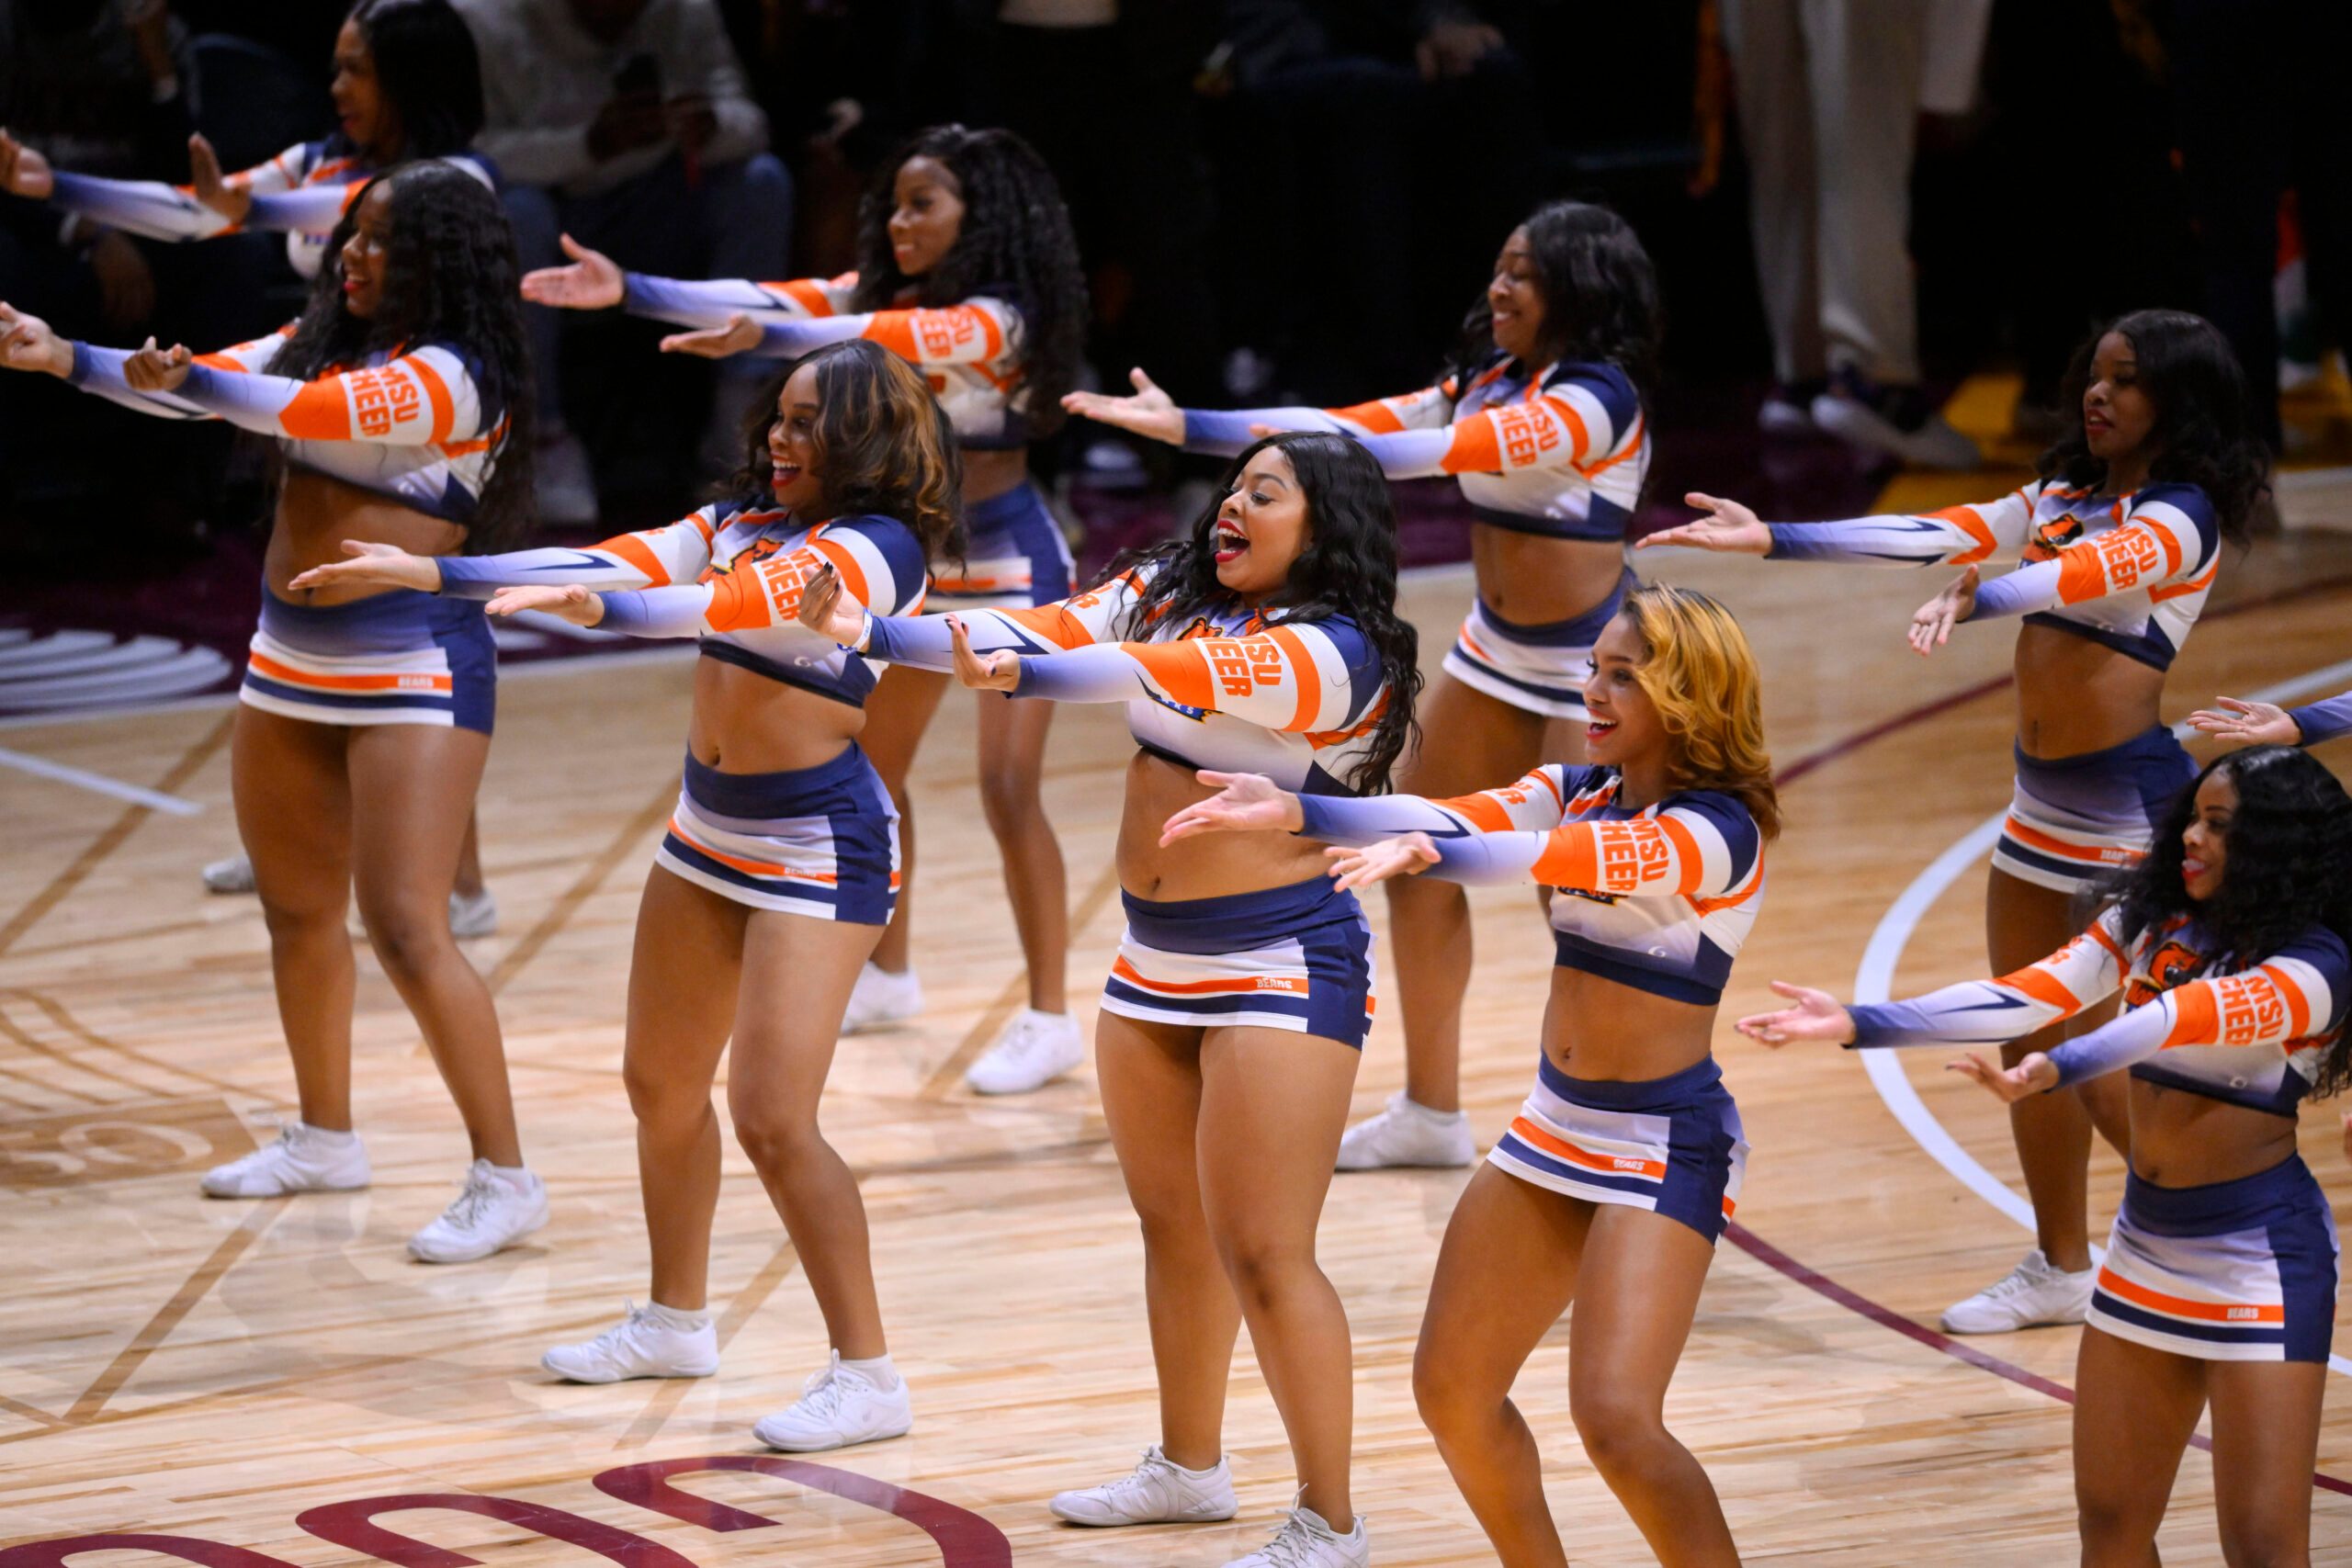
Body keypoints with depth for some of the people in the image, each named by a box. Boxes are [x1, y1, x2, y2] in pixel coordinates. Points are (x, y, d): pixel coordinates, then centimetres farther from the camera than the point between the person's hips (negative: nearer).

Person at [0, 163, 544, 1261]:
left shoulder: (453, 378, -17)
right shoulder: (325, 340, 6)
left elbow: (320, 412, -31)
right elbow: (213, 384, 0)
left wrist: (190, 383, -43)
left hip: (414, 669, -9)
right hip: (292, 658, 9)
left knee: (406, 929, -14)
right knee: (297, 907, 18)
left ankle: (503, 1178, -7)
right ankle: (325, 1139, 35)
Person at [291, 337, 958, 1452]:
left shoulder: (876, 546, -16)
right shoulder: (744, 520, 7)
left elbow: (739, 604, -30)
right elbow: (618, 565, 2)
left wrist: (595, 607, -44)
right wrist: (430, 574, -5)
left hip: (818, 848, -9)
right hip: (710, 828, 9)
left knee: (774, 1122, -14)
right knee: (661, 1083, 18)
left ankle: (867, 1377, -7)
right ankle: (676, 1321, 37)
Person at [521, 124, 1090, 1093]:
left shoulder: (996, 320, -22)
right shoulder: (885, 289, 0)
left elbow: (895, 339, -40)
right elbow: (773, 300, -11)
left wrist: (762, 338, -55)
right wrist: (629, 291, -23)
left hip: (1008, 561, -8)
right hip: (914, 553, 9)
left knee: (1008, 788, -13)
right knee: (869, 763, 16)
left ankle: (1049, 1020, -6)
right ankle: (889, 976, 33)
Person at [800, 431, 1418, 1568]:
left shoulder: (1333, 653, -17)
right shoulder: (1169, 594, 5)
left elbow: (1177, 675, -32)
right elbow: (1054, 628, -5)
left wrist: (1018, 675, -47)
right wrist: (867, 632, -19)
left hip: (1283, 963, -8)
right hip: (1157, 959, 8)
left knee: (1263, 1256, -9)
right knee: (1171, 1222, 19)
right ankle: (1190, 1465, 36)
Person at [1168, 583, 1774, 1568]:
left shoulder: (1716, 830, -16)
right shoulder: (1580, 791, 6)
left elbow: (1573, 857, -34)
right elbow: (1461, 819, -9)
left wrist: (1430, 855, -50)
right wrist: (1295, 813, -24)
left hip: (1666, 1145, -8)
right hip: (1557, 1126, 8)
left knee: (1616, 1418, -21)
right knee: (1453, 1389, 10)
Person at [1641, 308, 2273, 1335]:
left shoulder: (2181, 517, -12)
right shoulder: (2065, 497, 11)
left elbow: (2089, 573, -31)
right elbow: (1947, 536, 2)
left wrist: (1979, 597, -52)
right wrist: (1773, 541, -7)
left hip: (2135, 808, -8)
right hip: (2042, 803, 8)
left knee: (2110, 1074, -8)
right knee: (2033, 1045, 11)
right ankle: (2060, 1269, 24)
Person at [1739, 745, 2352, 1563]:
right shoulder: (2149, 921, 3)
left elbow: (2182, 1021, -33)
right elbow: (2027, 998, -7)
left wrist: (2054, 1070, -49)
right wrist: (1859, 1025, -18)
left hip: (2259, 1253, -7)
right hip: (2145, 1243, 7)